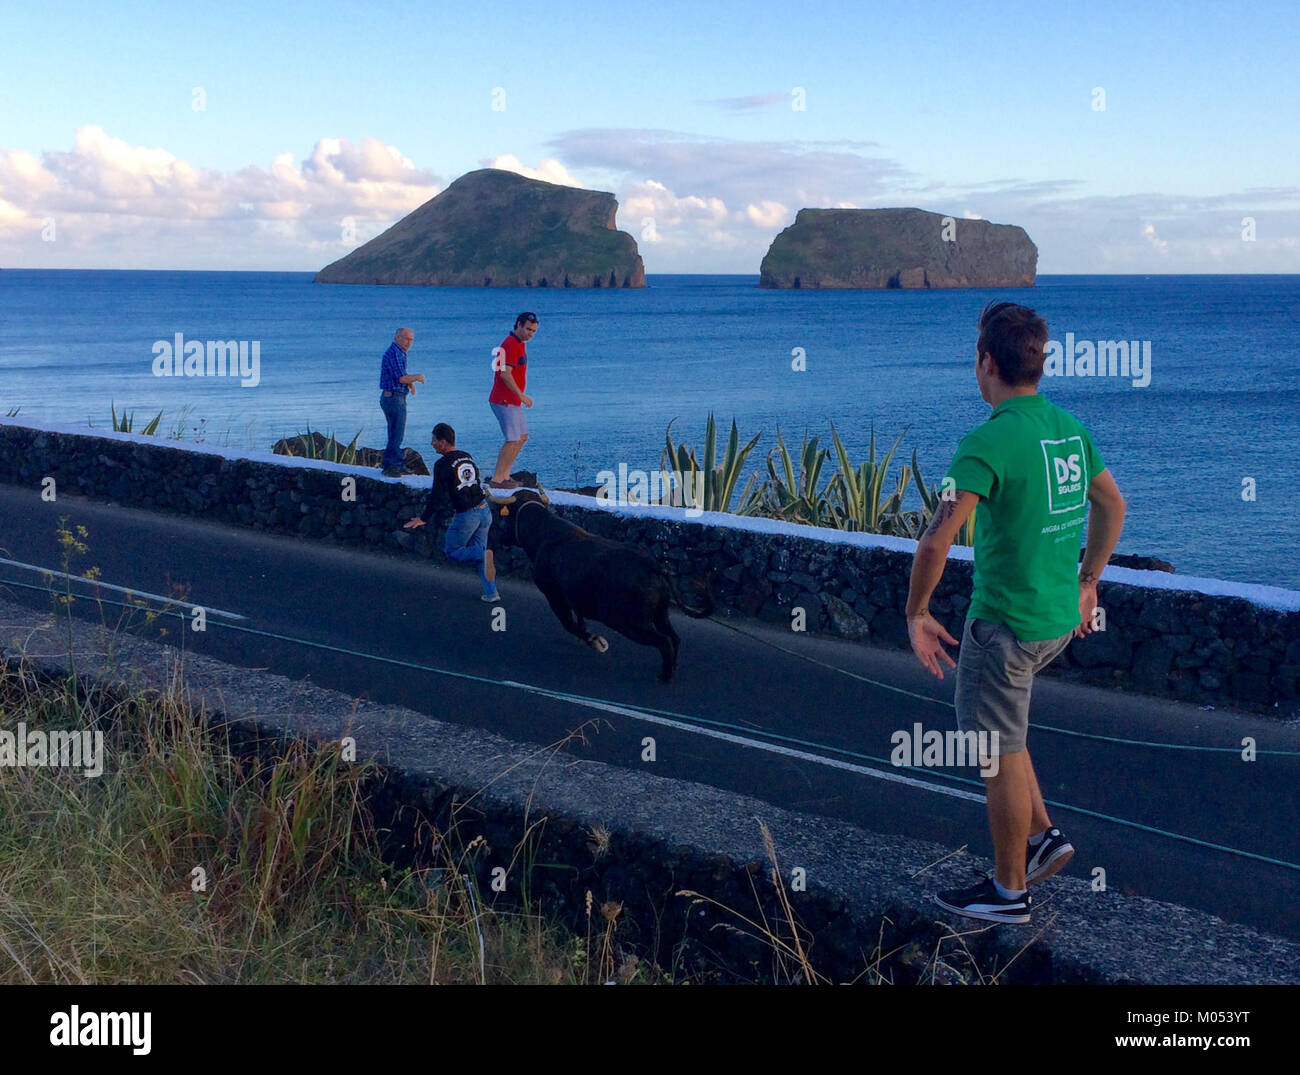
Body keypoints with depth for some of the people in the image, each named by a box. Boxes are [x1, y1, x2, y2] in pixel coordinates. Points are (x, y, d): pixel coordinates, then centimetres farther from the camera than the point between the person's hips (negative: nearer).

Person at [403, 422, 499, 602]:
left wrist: (423, 519, -2)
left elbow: (437, 495, -11)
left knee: (452, 551, 10)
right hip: (485, 511, 7)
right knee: (477, 550, 17)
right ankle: (491, 592, 7)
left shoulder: (442, 464, -11)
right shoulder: (467, 458, 12)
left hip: (466, 515, -7)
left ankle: (483, 554, -19)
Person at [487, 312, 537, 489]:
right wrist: (521, 395, -22)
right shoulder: (510, 344, -16)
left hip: (512, 401, 11)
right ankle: (497, 479, -8)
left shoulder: (519, 344, 17)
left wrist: (520, 397, 21)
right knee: (513, 440, -11)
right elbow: (505, 374, -24)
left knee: (522, 436, 14)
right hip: (505, 401, -11)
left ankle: (504, 474, 17)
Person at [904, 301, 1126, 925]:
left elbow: (937, 541, -27)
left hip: (1005, 625, -8)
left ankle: (1010, 892, 19)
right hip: (1061, 618, 8)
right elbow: (1112, 506, 18)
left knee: (999, 757, 6)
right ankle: (1041, 837, 25)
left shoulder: (989, 442, -21)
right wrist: (1087, 582, 27)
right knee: (992, 725, 27)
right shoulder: (1070, 427, 4)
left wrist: (915, 615, -14)